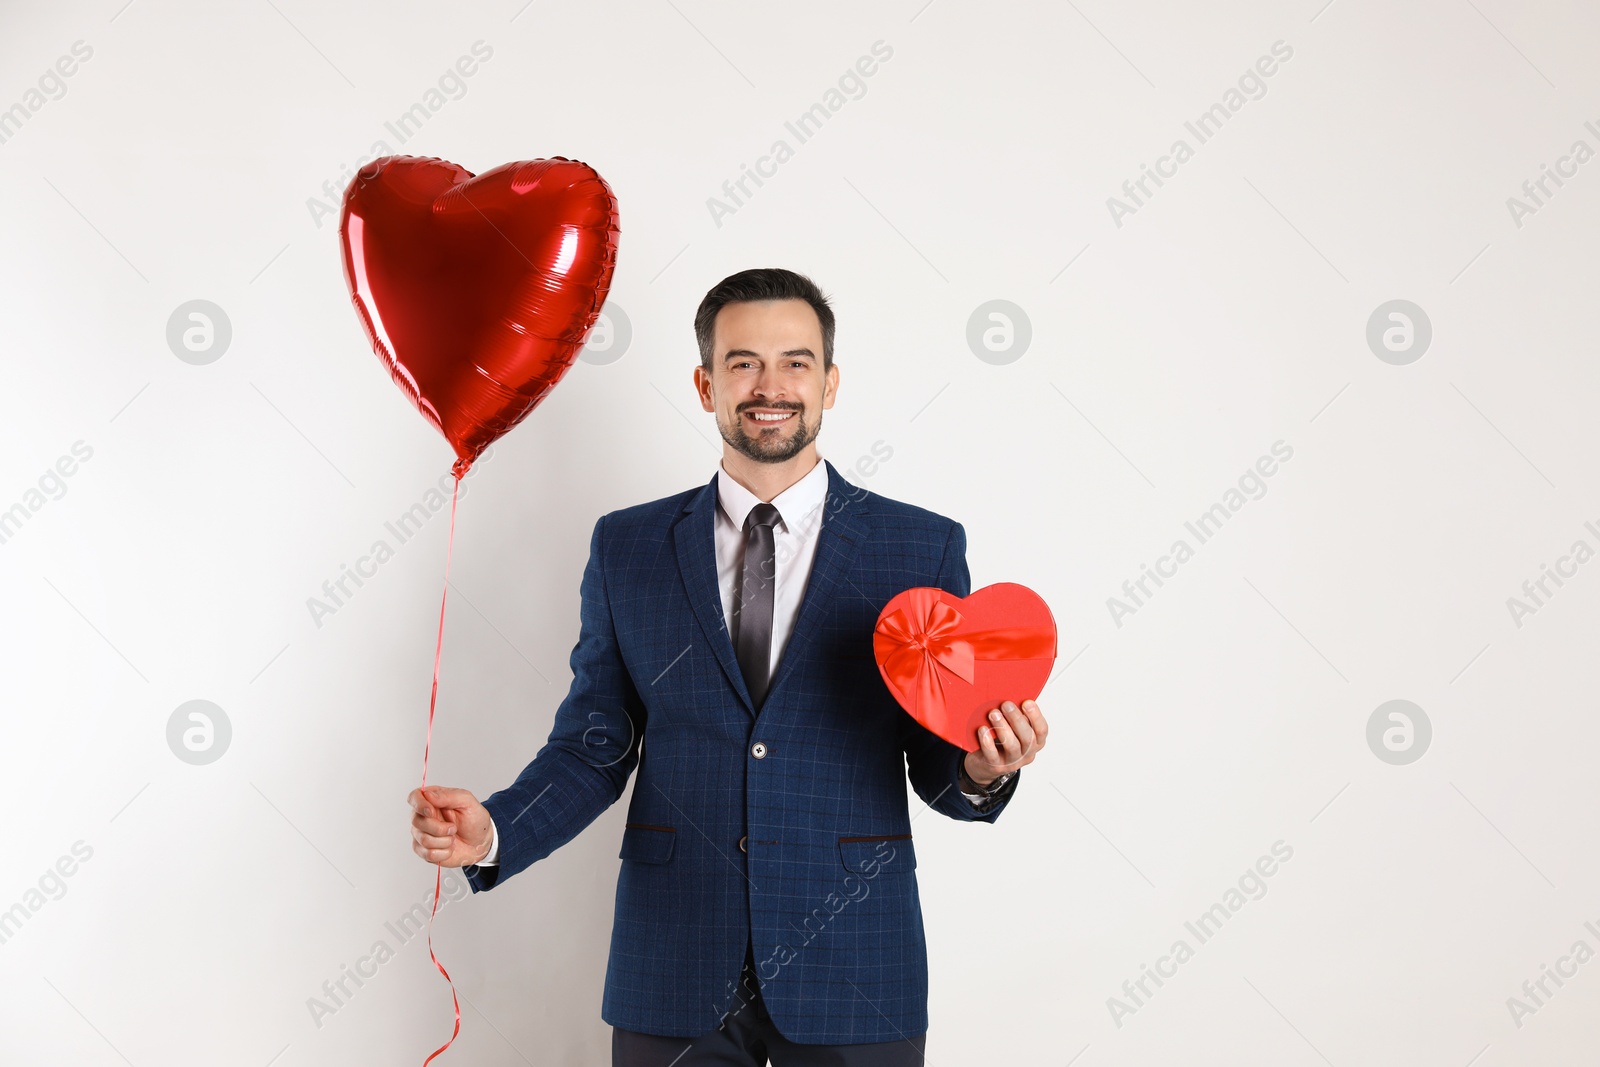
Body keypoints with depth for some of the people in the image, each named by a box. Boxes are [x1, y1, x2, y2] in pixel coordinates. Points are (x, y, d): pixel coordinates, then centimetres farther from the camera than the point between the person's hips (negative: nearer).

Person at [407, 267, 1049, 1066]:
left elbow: (938, 768, 1)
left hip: (852, 969, -1)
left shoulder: (924, 548, -1)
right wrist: (493, 832, -12)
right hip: (671, 973, 1)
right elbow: (592, 747, 5)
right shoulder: (626, 548, 3)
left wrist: (980, 772, -21)